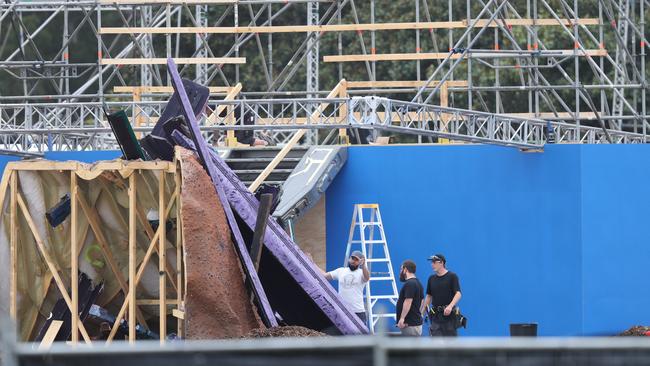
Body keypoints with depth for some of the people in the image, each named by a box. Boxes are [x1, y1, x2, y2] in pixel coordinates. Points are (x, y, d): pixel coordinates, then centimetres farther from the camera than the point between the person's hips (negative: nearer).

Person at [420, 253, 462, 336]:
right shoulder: (432, 278, 10)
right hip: (435, 315, 4)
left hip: (449, 314, -4)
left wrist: (450, 306, -31)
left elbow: (458, 294, -14)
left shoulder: (452, 276, -6)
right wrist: (422, 311, 13)